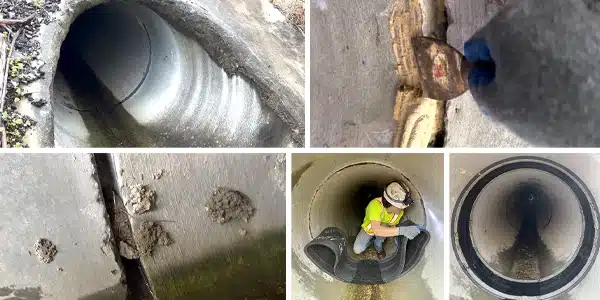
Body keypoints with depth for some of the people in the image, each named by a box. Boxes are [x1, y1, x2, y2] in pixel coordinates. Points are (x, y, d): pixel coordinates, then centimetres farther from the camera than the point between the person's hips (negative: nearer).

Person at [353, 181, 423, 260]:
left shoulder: (400, 211, -25)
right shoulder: (375, 205, -43)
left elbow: (393, 225, -6)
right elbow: (376, 230, -54)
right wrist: (401, 230, -62)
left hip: (383, 227, 3)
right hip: (368, 229, -3)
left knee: (383, 225, -31)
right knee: (357, 250, -20)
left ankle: (378, 246, -1)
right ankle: (373, 239, 11)